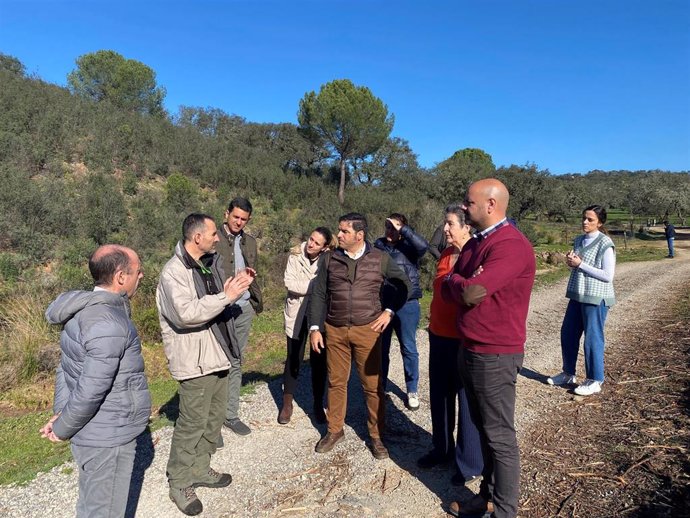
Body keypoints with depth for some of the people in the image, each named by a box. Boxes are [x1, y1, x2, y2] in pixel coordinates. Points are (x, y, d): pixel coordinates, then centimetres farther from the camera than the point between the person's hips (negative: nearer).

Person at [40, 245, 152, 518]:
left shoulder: (85, 309, 3)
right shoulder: (108, 325, -28)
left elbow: (66, 366, 10)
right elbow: (90, 391, -26)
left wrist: (61, 411, 6)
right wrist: (63, 428, -11)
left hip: (98, 432, 9)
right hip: (107, 439, -9)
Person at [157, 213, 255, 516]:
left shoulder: (209, 263, 9)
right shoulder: (174, 271, -18)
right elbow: (187, 313, -29)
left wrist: (236, 286, 2)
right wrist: (227, 296, -26)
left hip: (216, 354, 9)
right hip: (195, 361, -8)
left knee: (214, 417, 18)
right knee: (192, 423, 3)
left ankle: (200, 469, 36)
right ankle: (179, 483, 22)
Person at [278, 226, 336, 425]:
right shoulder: (296, 255, -5)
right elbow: (289, 282, -14)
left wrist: (303, 285, -22)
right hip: (297, 314, 1)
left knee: (319, 360, 7)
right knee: (293, 359, 8)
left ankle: (318, 405, 23)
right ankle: (287, 403, 24)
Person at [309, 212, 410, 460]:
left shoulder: (380, 259, -2)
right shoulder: (329, 259, 3)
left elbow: (403, 284, 9)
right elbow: (318, 295, 5)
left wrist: (389, 311, -1)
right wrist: (315, 328, 0)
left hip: (367, 330, -2)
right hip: (335, 331, 2)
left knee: (373, 385, 4)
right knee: (336, 382, 12)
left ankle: (376, 436, 21)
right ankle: (335, 430, 30)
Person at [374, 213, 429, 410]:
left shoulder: (409, 246, -3)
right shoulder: (378, 245, 6)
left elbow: (423, 245, -26)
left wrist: (402, 229, -21)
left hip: (406, 305, -3)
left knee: (409, 348, 8)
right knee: (380, 348, 13)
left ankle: (412, 391, 23)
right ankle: (380, 388, 30)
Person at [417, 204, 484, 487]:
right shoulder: (445, 255, 8)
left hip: (464, 341, -8)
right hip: (438, 337, 8)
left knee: (467, 402, 8)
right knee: (439, 396, 19)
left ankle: (470, 462, 26)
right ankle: (442, 448, 39)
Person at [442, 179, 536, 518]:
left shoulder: (511, 245, -20)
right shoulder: (475, 243, 11)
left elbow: (469, 293, -27)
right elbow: (447, 291, 9)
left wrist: (455, 280, -6)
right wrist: (464, 285, -12)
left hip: (495, 356, -9)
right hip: (470, 350, 9)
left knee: (500, 436, 5)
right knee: (483, 429, 20)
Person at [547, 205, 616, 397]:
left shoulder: (605, 244, -12)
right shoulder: (579, 240, 10)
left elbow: (607, 275, -16)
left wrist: (580, 264, -17)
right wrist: (570, 261, -2)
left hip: (596, 298, -7)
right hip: (577, 295, 8)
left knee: (592, 338, 2)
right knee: (568, 334, 13)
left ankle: (595, 381, 18)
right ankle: (568, 374, 30)